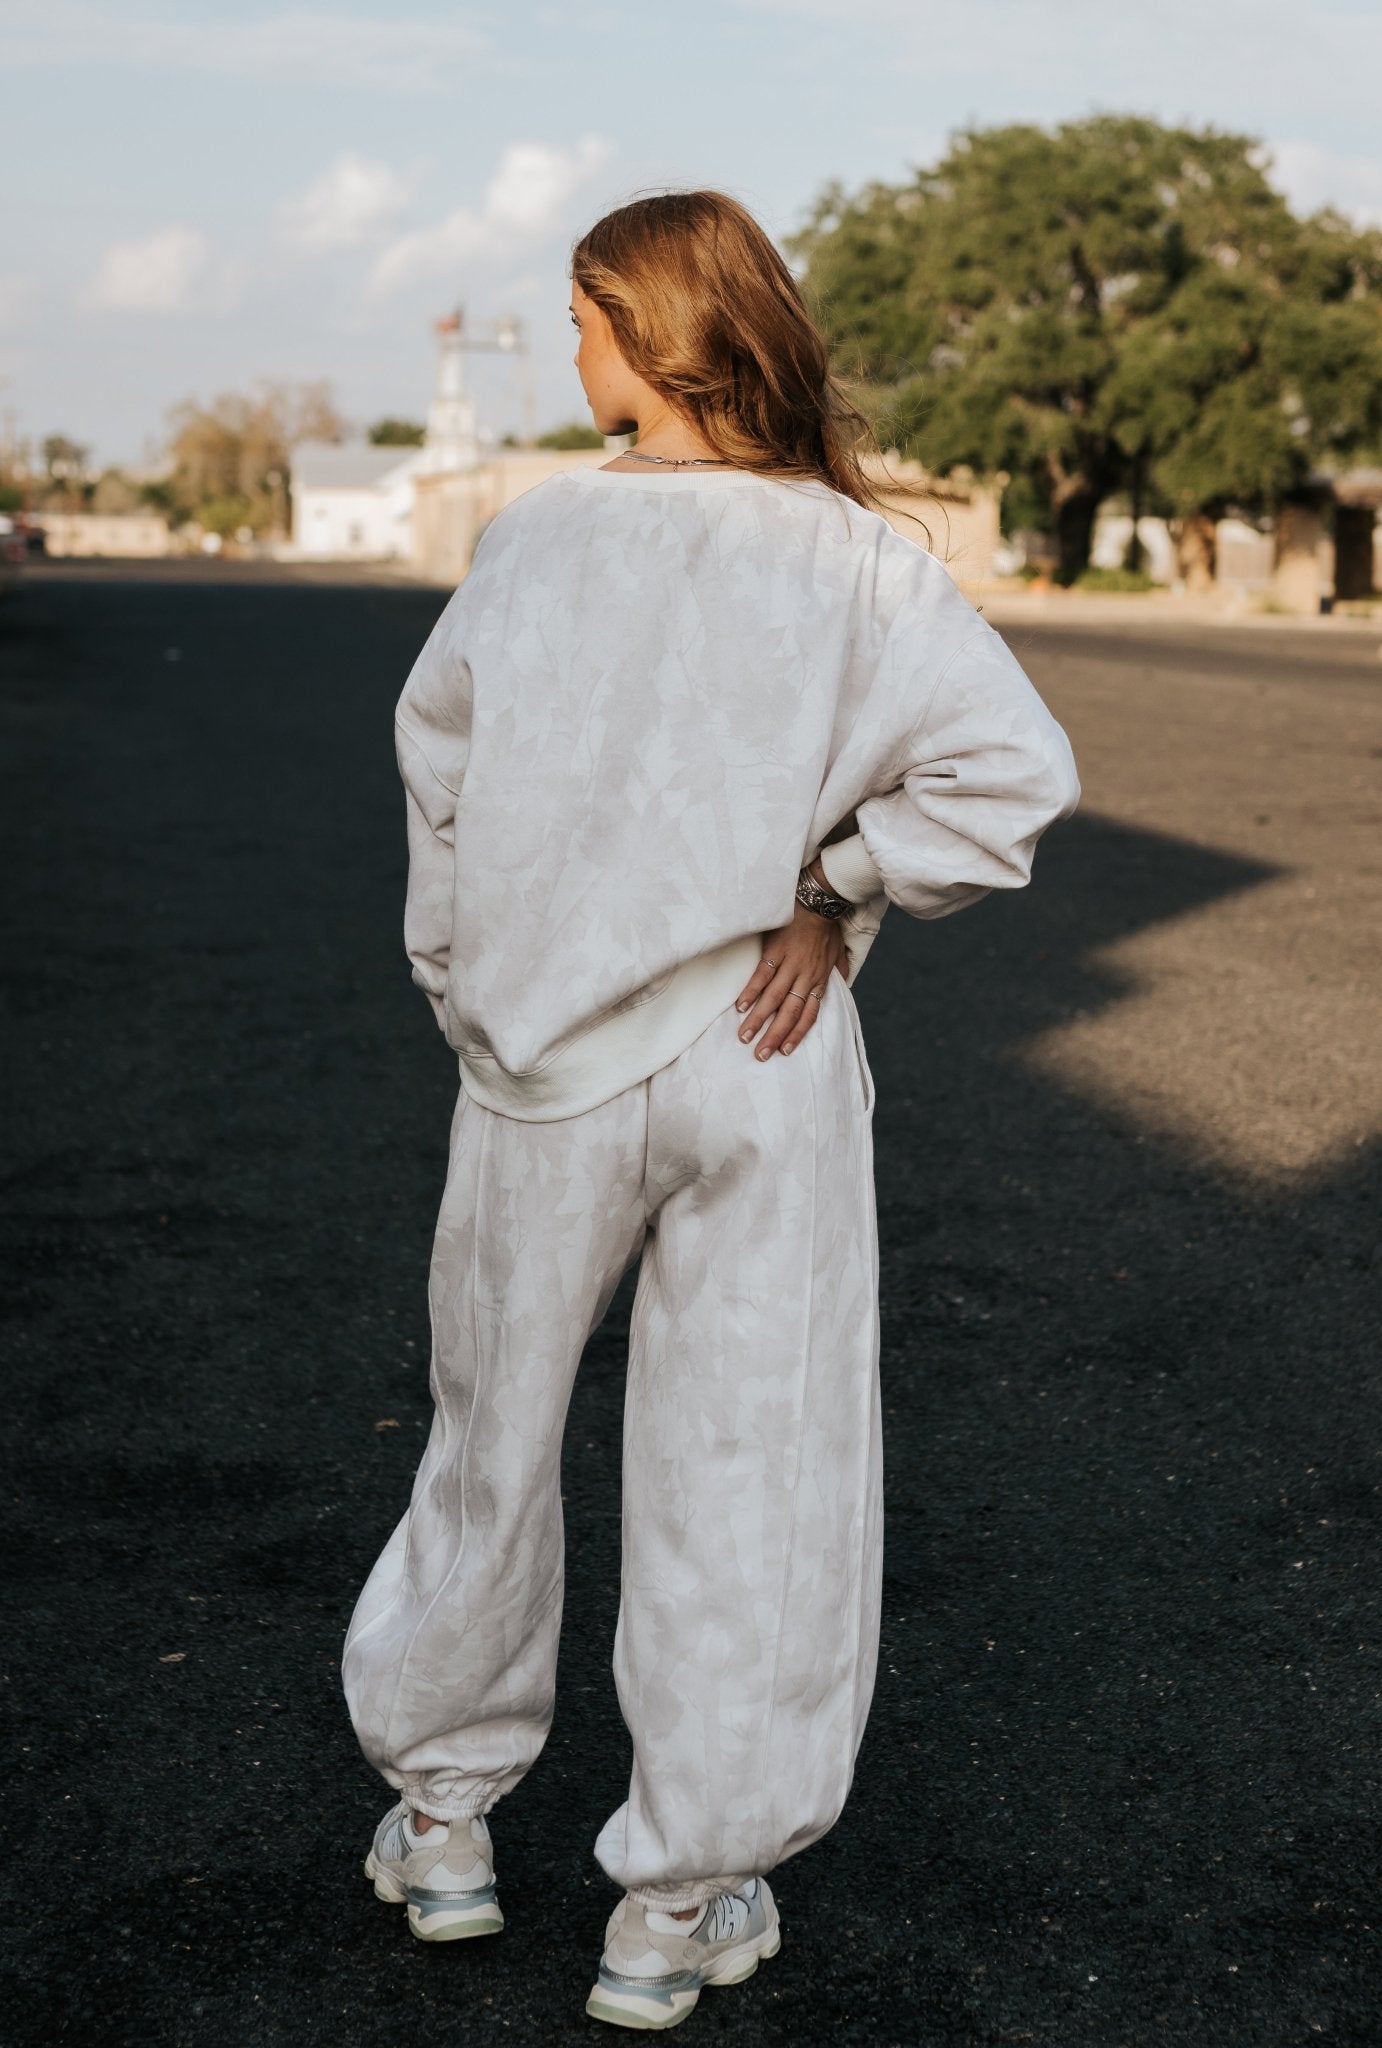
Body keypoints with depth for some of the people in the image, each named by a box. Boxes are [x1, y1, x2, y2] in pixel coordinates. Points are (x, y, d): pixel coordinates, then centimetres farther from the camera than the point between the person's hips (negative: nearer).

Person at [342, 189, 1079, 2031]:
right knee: (747, 1470, 9)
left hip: (543, 1060, 1)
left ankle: (443, 1813, 35)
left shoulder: (533, 537, -4)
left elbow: (438, 764, 4)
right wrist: (836, 895, -4)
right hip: (759, 1062, -1)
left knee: (494, 1436, 19)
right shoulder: (855, 557, -7)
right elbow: (1012, 766, -15)